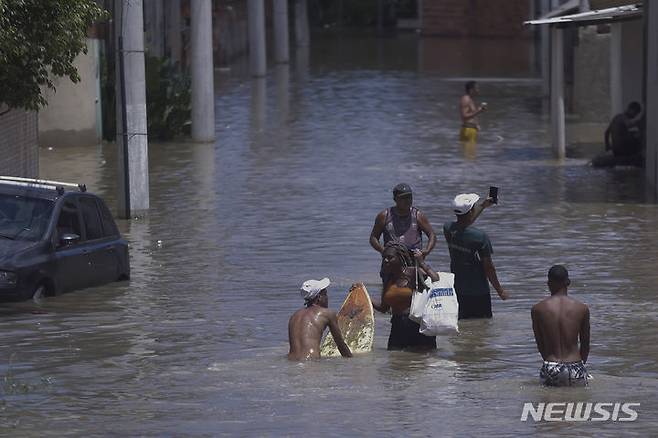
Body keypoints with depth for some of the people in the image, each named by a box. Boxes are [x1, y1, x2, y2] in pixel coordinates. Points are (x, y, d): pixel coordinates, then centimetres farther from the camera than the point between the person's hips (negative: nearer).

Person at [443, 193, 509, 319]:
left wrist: (483, 206, 32)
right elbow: (489, 268, -15)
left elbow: (462, 225, 21)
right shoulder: (481, 237, -22)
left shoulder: (448, 229, -5)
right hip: (478, 293, -5)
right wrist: (500, 291, -1)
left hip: (456, 291, 5)